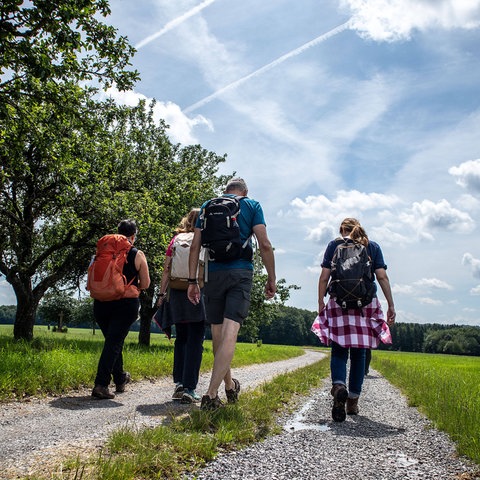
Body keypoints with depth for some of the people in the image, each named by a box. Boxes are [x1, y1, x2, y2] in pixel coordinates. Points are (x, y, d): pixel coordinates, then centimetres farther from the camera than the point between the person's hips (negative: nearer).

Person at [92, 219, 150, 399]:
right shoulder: (137, 255, -1)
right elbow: (145, 284, 2)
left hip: (102, 302, 4)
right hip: (126, 304, -4)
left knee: (112, 341, 18)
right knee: (114, 342, -3)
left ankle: (120, 379, 31)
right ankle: (101, 384, -13)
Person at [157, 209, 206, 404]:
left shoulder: (176, 239, 10)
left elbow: (166, 269, 7)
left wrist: (162, 294, 10)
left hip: (176, 293, 4)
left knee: (181, 339, 15)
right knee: (195, 341, 0)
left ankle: (179, 383, 13)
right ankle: (189, 388, -2)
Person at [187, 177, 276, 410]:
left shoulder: (207, 206, 15)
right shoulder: (252, 206, 8)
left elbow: (195, 246, 7)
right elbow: (265, 245, -2)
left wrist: (192, 280, 8)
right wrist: (271, 278, 4)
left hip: (213, 274, 3)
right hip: (241, 273, -2)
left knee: (218, 335, 13)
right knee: (230, 333, -8)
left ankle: (230, 386, 28)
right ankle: (211, 394, -17)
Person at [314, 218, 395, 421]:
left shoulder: (334, 245, 9)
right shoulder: (373, 247, 13)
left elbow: (324, 277, 3)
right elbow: (382, 277, 4)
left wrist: (320, 302, 7)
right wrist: (391, 306, 4)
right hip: (366, 303, 2)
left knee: (339, 351, 1)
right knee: (359, 353, 10)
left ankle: (339, 386, -27)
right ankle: (353, 400, 13)